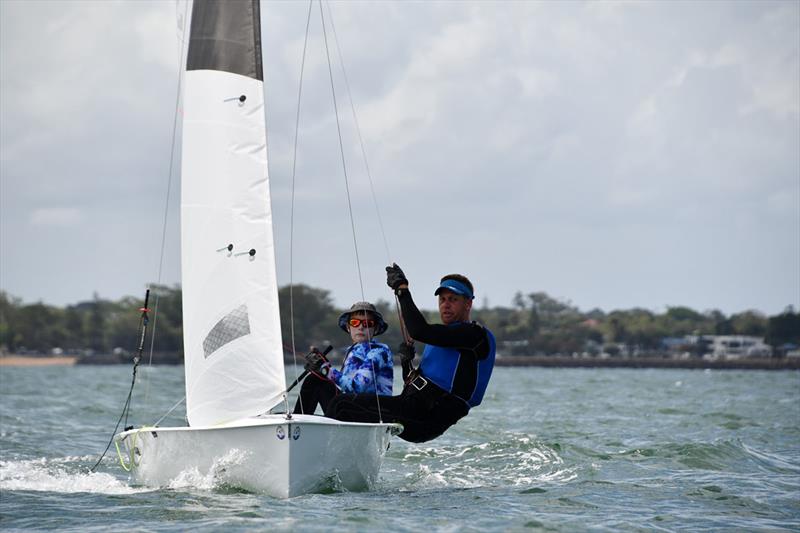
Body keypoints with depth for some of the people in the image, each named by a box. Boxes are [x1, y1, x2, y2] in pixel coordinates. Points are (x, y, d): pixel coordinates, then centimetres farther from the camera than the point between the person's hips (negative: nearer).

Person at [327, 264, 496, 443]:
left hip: (425, 418, -10)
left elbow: (420, 331, -20)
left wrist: (402, 289, -11)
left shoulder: (476, 334, -5)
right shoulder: (442, 337, 26)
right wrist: (406, 362, 5)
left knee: (342, 404, -16)